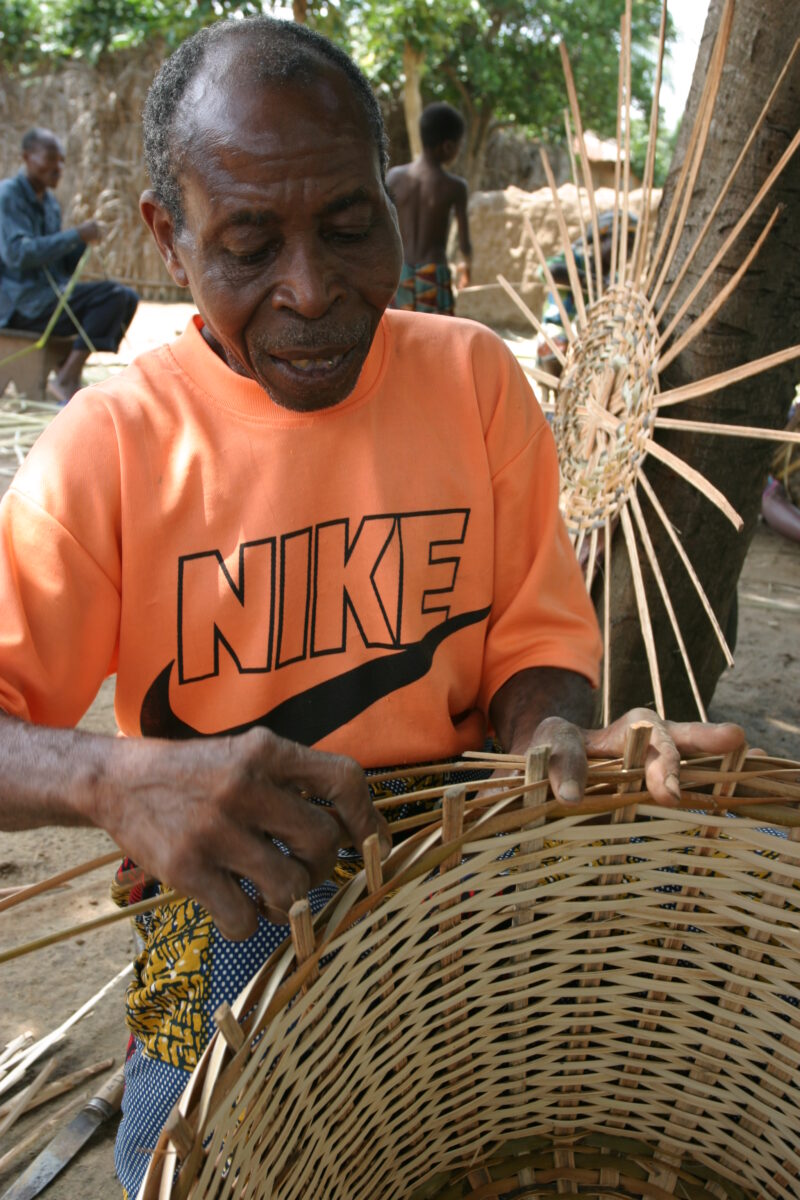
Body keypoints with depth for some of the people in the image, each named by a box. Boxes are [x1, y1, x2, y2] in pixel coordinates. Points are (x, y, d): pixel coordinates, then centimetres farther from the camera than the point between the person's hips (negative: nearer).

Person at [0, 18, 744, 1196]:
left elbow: (535, 635, 1)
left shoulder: (475, 376, -4)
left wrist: (555, 738, -21)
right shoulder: (112, 443, -10)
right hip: (233, 914, -1)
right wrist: (117, 776, -36)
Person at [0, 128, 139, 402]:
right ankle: (66, 380, -21)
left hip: (51, 295, 9)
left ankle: (69, 373, -6)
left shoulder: (50, 202, 17)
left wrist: (86, 241, -1)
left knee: (128, 297, -3)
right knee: (112, 294, -22)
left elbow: (63, 265, 19)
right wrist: (75, 235, -21)